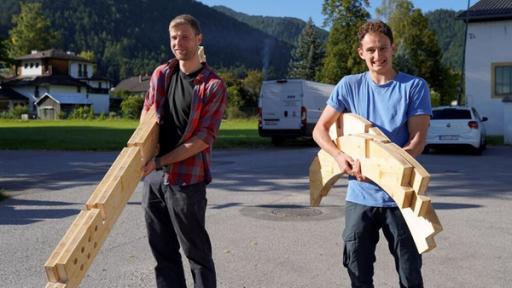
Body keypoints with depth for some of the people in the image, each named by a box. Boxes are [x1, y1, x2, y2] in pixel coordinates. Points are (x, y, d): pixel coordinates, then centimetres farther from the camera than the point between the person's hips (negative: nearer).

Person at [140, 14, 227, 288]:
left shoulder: (213, 85, -8)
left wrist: (160, 162, -16)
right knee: (162, 250, 12)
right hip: (153, 176, 6)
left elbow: (204, 138, -13)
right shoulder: (160, 74, 8)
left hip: (186, 178, -5)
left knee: (196, 250, 5)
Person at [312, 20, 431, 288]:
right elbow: (320, 130, 4)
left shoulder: (414, 86, -3)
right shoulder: (349, 86, 2)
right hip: (360, 196, 2)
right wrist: (339, 156, -17)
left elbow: (417, 141, -8)